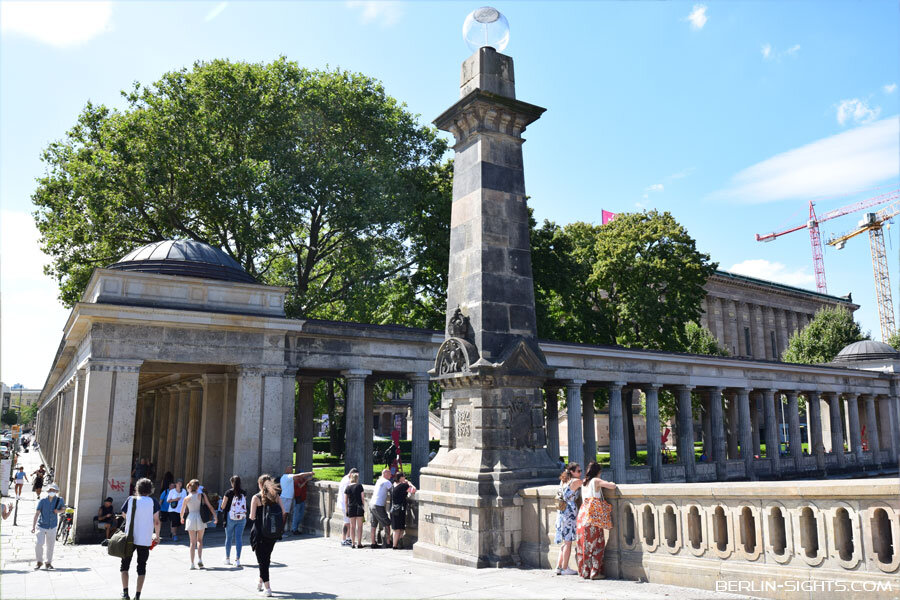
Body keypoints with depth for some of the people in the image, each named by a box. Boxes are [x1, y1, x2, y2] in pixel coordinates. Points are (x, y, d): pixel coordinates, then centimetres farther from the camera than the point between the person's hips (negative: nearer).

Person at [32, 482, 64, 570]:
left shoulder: (59, 500, -3)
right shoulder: (42, 501, -9)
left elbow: (63, 508, 13)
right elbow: (37, 513, -8)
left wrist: (58, 511, -10)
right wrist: (33, 526, -12)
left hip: (52, 527, 2)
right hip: (41, 526, -2)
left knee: (50, 546, 7)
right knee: (38, 544, -11)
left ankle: (48, 563, 25)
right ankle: (39, 561, 13)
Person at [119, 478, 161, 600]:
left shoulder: (130, 499, -1)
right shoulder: (152, 501, -4)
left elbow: (124, 515, 8)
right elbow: (156, 522, -6)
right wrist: (157, 535, 7)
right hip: (145, 539, -1)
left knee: (124, 564, 17)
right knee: (141, 567, 10)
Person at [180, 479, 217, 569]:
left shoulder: (187, 498, -1)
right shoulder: (202, 495, -3)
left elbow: (182, 511, 10)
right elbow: (210, 506, -2)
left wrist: (182, 519, 31)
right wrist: (215, 517, 7)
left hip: (190, 519, 0)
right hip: (200, 519, 0)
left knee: (193, 542, 8)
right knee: (200, 540, 16)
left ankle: (192, 564, 6)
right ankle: (199, 559, 0)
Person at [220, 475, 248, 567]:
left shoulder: (229, 492, -9)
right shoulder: (243, 493, 1)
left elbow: (223, 506, -4)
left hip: (230, 517, -2)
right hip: (242, 517, 2)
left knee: (229, 538, 13)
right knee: (239, 538, 4)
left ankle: (227, 559, 25)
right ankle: (237, 559, -2)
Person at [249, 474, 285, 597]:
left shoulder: (256, 497, -9)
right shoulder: (276, 496, 1)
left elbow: (252, 516, -13)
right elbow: (283, 512, -4)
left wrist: (251, 517, 9)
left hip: (259, 532, -4)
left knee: (262, 560, 2)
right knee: (266, 558, 20)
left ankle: (267, 587, -3)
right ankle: (260, 582, 33)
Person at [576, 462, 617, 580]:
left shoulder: (584, 482, 15)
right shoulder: (596, 481, -4)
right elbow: (613, 486, -10)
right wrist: (610, 483, 14)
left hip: (582, 514, 7)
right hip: (593, 516, -7)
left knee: (584, 544, 10)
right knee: (595, 543, 0)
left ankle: (584, 571, 14)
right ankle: (594, 572, -1)